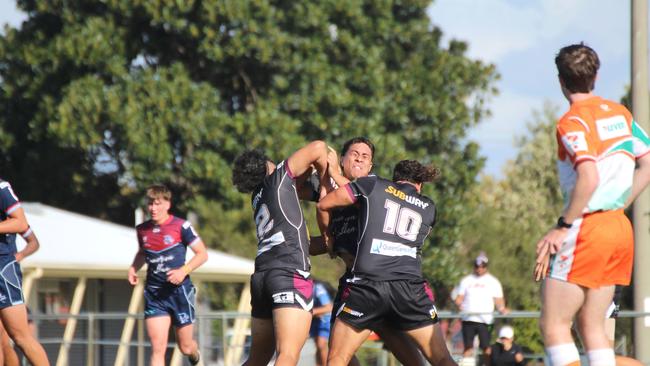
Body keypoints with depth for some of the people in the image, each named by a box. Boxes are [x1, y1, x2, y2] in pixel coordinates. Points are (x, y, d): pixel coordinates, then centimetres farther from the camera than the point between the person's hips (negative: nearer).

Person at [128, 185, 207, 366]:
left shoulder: (181, 226, -9)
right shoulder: (142, 230, 5)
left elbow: (202, 254, -5)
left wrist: (184, 271, -19)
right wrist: (133, 268, 6)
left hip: (180, 291, -3)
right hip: (154, 294, 3)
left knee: (185, 348, 10)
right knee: (157, 349, -11)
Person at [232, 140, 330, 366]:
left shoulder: (258, 196, 24)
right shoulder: (278, 178, 7)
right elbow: (317, 148, 2)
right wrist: (325, 184, 13)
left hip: (261, 276, 7)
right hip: (291, 273, -7)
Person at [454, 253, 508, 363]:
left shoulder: (493, 282, 10)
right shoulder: (466, 280, 15)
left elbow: (498, 300, 7)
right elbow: (460, 297, 12)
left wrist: (501, 309, -15)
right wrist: (458, 304, -11)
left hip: (485, 320, -2)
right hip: (468, 319, 2)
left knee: (486, 348, -9)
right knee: (467, 348, -4)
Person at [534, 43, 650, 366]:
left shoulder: (572, 121, -11)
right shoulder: (620, 113, 13)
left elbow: (589, 178, -24)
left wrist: (562, 227, -18)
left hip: (588, 228, -8)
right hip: (620, 229, 8)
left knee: (553, 325, -4)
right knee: (591, 327, 11)